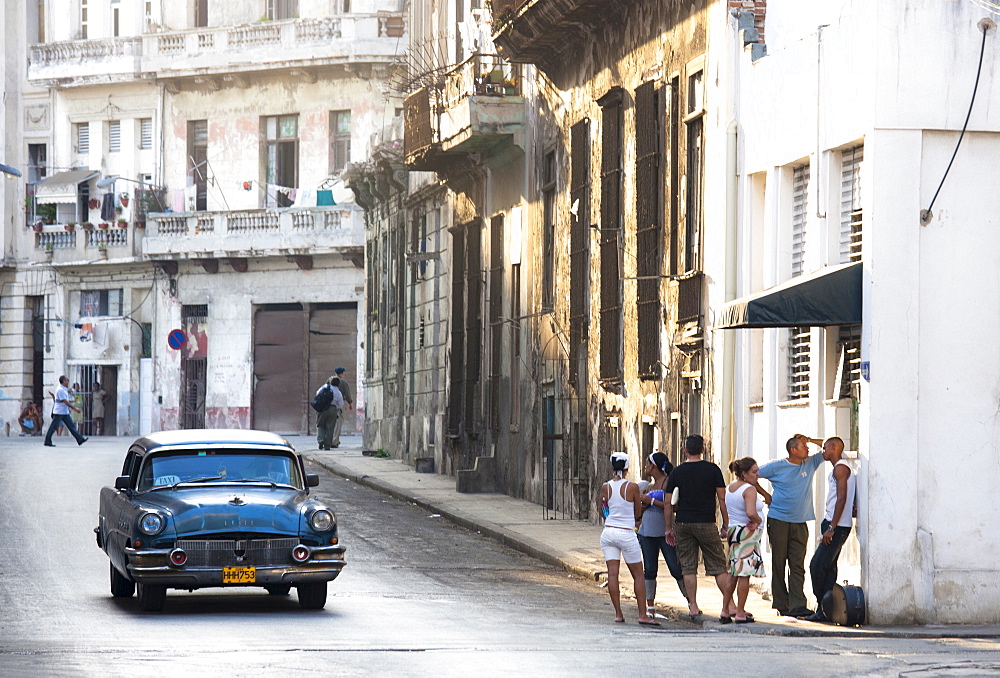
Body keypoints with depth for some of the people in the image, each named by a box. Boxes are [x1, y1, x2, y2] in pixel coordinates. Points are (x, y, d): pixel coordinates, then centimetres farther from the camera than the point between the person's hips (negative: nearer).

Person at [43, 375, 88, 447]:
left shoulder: (64, 389, 15)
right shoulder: (60, 390, -17)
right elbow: (65, 401, -20)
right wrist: (74, 408, -17)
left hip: (65, 412, 9)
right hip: (59, 412, -9)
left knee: (71, 426, 4)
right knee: (53, 427, -2)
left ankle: (80, 439, 1)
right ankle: (47, 442, 3)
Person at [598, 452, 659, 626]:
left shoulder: (606, 487, 1)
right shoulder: (632, 487, -8)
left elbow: (601, 509, 10)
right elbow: (638, 513, 2)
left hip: (608, 532, 3)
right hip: (626, 533, -3)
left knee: (612, 574, 3)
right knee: (638, 575, 5)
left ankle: (618, 613, 1)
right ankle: (642, 614, 1)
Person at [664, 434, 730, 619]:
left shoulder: (677, 472, 3)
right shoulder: (712, 469, -1)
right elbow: (722, 499, -1)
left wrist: (669, 528, 13)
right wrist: (725, 526, 6)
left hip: (683, 524, 2)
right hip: (706, 524, -2)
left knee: (688, 567, 6)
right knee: (718, 566, 3)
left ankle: (693, 606, 4)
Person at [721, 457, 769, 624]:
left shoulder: (729, 488, 12)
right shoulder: (749, 490, -15)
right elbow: (751, 512, -29)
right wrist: (758, 521, -9)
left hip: (733, 530, 8)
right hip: (747, 533, -8)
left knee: (732, 574, 14)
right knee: (744, 574, -4)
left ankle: (726, 611, 15)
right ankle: (740, 613, -3)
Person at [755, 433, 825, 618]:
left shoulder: (810, 464, 9)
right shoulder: (776, 466, -1)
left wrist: (810, 440, 3)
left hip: (800, 523, 3)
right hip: (778, 520, -3)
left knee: (798, 565, -5)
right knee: (779, 564, 1)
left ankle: (797, 605, -12)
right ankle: (781, 605, 5)